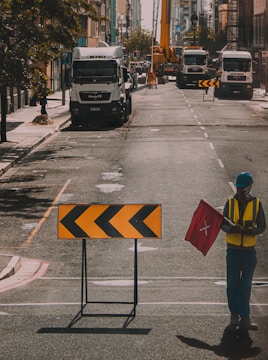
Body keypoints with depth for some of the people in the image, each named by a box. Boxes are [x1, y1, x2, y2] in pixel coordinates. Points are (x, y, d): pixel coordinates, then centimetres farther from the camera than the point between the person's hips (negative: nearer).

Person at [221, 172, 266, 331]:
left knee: (245, 285, -4)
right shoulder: (230, 202, 2)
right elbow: (223, 224, 2)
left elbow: (262, 227, -2)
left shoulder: (256, 203, -1)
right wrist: (231, 228, -21)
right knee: (232, 284, 5)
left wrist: (248, 230, -21)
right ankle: (234, 314, 20)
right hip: (233, 250, 1)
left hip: (249, 251, -1)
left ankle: (244, 318, -4)